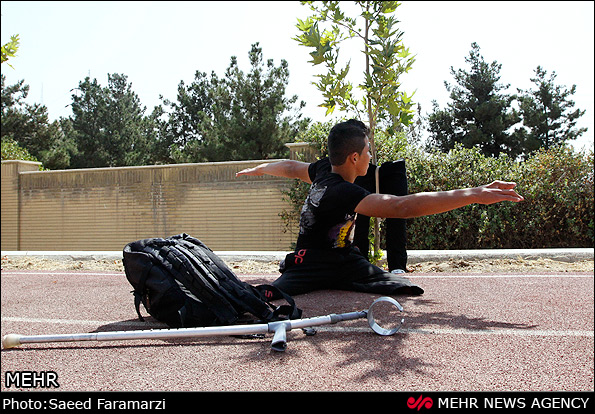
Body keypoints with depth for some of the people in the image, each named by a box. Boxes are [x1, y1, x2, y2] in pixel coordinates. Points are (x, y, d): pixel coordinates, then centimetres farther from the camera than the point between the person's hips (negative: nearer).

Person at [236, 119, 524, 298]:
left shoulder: (323, 173, 1)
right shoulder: (341, 193, -28)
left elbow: (290, 167, 21)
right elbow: (402, 207, -40)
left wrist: (258, 169, 43)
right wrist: (473, 194, -43)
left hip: (346, 259, 8)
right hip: (310, 266, -8)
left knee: (408, 290, -13)